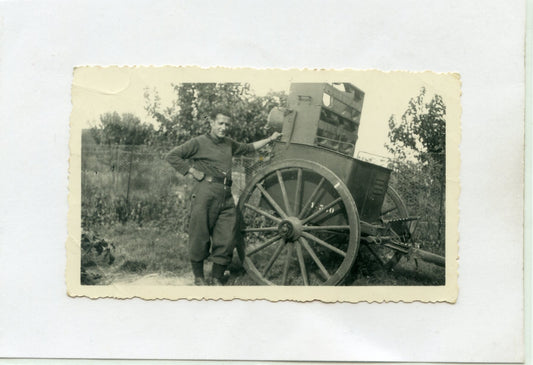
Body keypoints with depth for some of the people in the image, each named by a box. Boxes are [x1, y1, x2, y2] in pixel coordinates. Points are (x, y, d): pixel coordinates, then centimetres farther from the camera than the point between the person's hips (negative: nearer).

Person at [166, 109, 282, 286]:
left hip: (226, 197, 5)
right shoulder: (199, 142, 2)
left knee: (226, 239, 1)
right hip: (205, 194, -5)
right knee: (200, 237, 0)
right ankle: (198, 276, 17)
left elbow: (249, 147, 37)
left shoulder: (229, 144, 21)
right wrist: (191, 171, -4)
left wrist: (270, 139, 35)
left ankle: (217, 277, 15)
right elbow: (172, 156, 0)